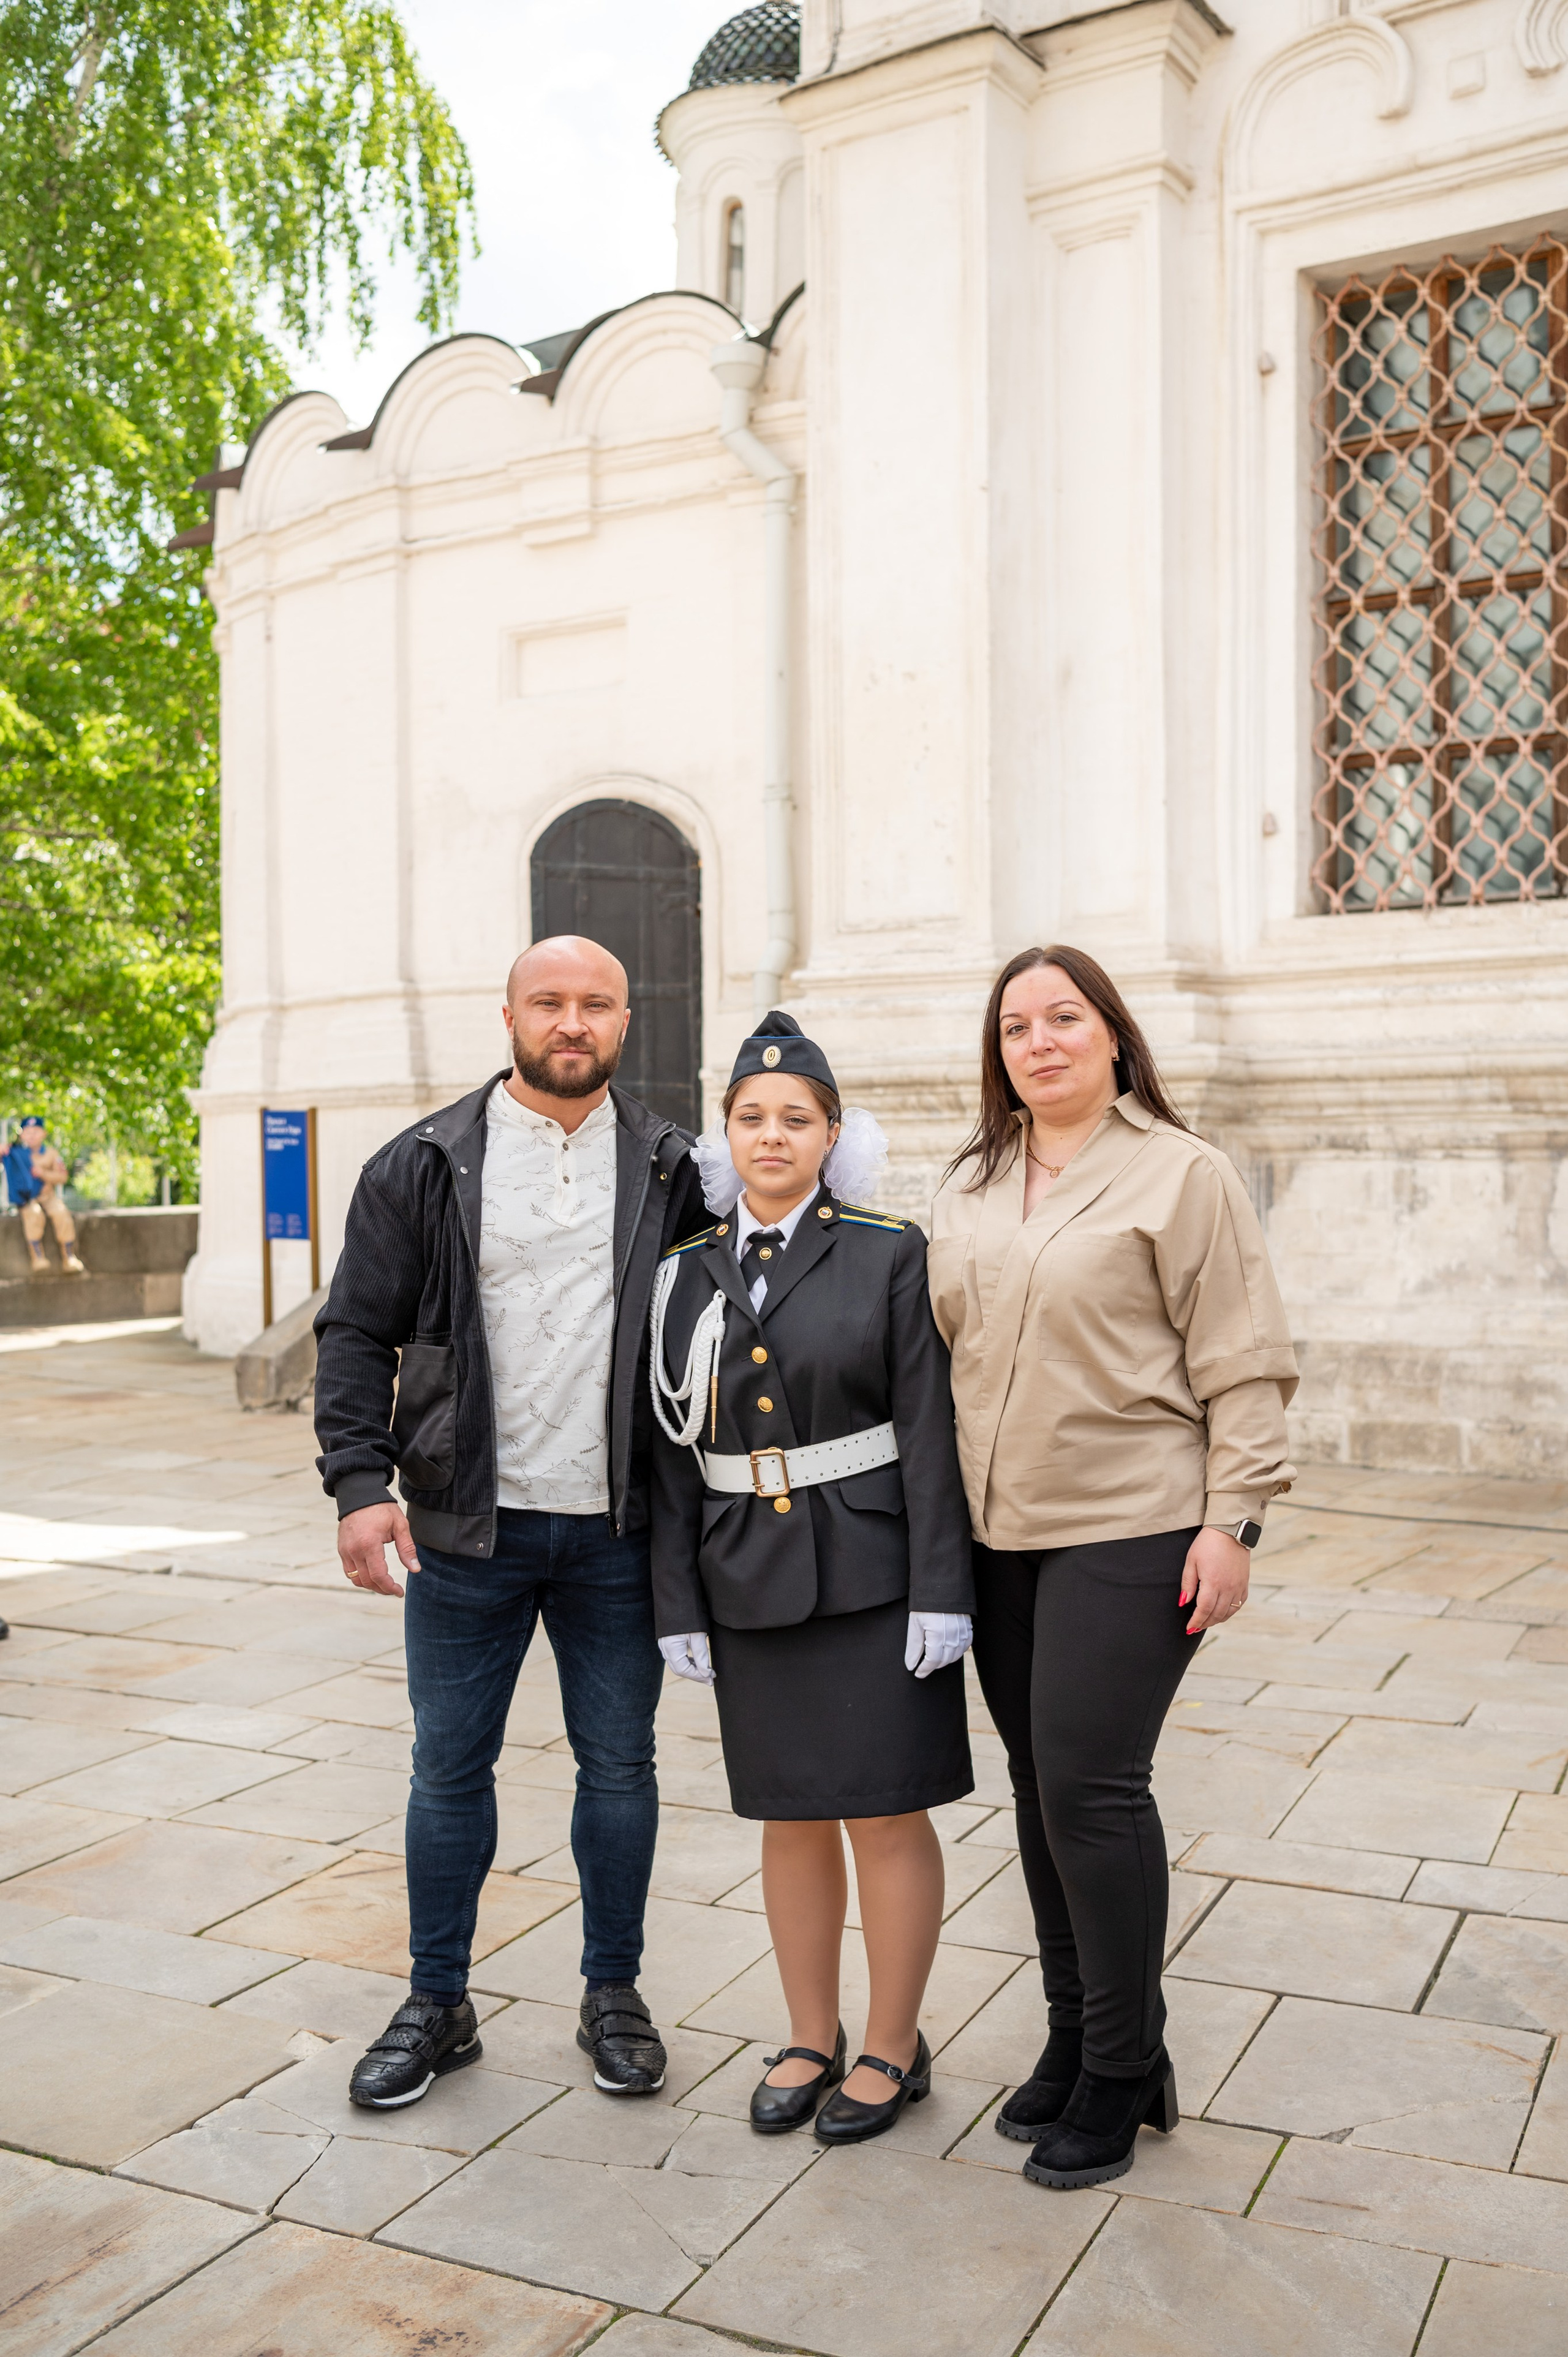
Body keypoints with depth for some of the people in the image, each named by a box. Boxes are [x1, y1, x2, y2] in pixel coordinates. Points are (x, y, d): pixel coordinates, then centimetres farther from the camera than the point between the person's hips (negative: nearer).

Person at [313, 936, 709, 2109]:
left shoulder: (671, 1167, 3)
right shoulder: (426, 1165, 0)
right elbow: (357, 1332, 0)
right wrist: (360, 1482, -10)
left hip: (616, 1531, 1)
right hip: (468, 1528, 0)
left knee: (619, 1765, 11)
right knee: (451, 1769, 10)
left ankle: (614, 1993, 29)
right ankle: (438, 2003, 28)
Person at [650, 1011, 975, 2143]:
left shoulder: (890, 1255, -5)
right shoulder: (690, 1274, 5)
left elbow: (930, 1431, -8)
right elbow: (675, 1453, 6)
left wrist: (940, 1592, -13)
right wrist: (680, 1605, 3)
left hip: (870, 1576, -3)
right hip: (752, 1581, 4)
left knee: (887, 1812, 5)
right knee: (790, 1816, 14)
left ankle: (895, 2049, 22)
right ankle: (812, 2039, 30)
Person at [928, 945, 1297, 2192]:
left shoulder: (1179, 1173, -6)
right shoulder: (969, 1187, 11)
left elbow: (1243, 1362, -7)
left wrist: (1232, 1521, -12)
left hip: (1130, 1527, -6)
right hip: (1000, 1532, 6)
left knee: (1090, 1781, -8)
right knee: (1041, 1784, 11)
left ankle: (1125, 2069, 11)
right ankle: (1075, 2037, 27)